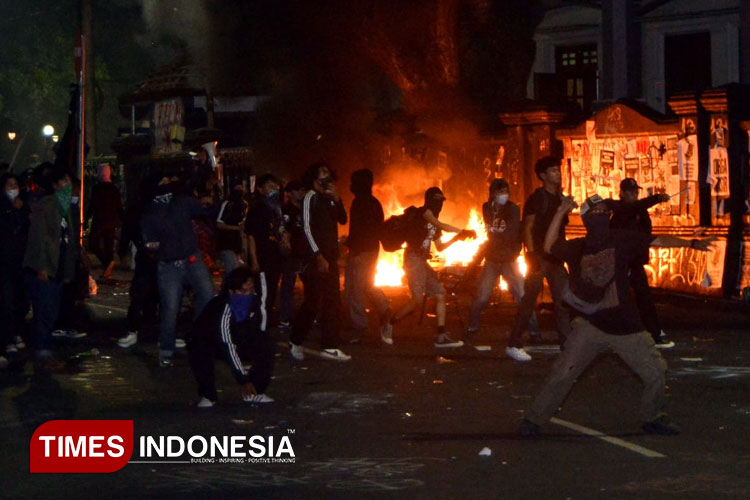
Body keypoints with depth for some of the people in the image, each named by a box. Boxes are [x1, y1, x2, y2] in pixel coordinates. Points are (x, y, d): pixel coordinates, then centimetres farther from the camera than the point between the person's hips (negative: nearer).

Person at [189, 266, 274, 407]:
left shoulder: (254, 301, -17)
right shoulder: (221, 309, -38)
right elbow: (227, 348, -38)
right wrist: (244, 380, -38)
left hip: (238, 340, 6)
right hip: (207, 341, -6)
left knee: (265, 343, -16)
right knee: (199, 350, -38)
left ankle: (254, 392, -9)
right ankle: (208, 395, -20)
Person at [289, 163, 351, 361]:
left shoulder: (329, 199, 16)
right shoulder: (311, 197, -7)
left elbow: (343, 219, 7)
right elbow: (307, 228, -12)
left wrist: (336, 199, -7)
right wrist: (318, 256, -16)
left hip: (329, 257, 8)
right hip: (314, 257, -8)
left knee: (333, 301, 5)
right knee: (313, 302, -9)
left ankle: (329, 346, 9)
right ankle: (295, 342, 3)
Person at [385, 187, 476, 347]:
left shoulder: (434, 224, 21)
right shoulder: (423, 212, -6)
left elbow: (440, 247, 22)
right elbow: (440, 225, -21)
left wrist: (457, 238, 10)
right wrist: (463, 231, -20)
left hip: (422, 261, 9)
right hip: (413, 258, -9)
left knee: (440, 294, 2)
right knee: (418, 298, -17)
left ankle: (441, 337, 2)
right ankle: (388, 327, -3)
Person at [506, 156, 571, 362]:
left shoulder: (560, 198, 14)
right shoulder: (537, 198, -6)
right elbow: (527, 229, -10)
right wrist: (532, 256, -19)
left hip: (555, 258, 7)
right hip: (539, 258, -7)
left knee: (562, 301, 4)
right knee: (529, 301, -4)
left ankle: (566, 344, 6)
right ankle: (514, 345, 2)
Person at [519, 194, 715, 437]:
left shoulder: (622, 241, -5)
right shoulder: (576, 248, 1)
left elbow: (659, 241, -8)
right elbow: (549, 246, 15)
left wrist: (691, 243, -19)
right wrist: (560, 213, 6)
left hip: (626, 328, 0)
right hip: (590, 326, 0)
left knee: (655, 373, 5)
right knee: (562, 375, -8)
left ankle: (653, 418, 29)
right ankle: (533, 419, 5)